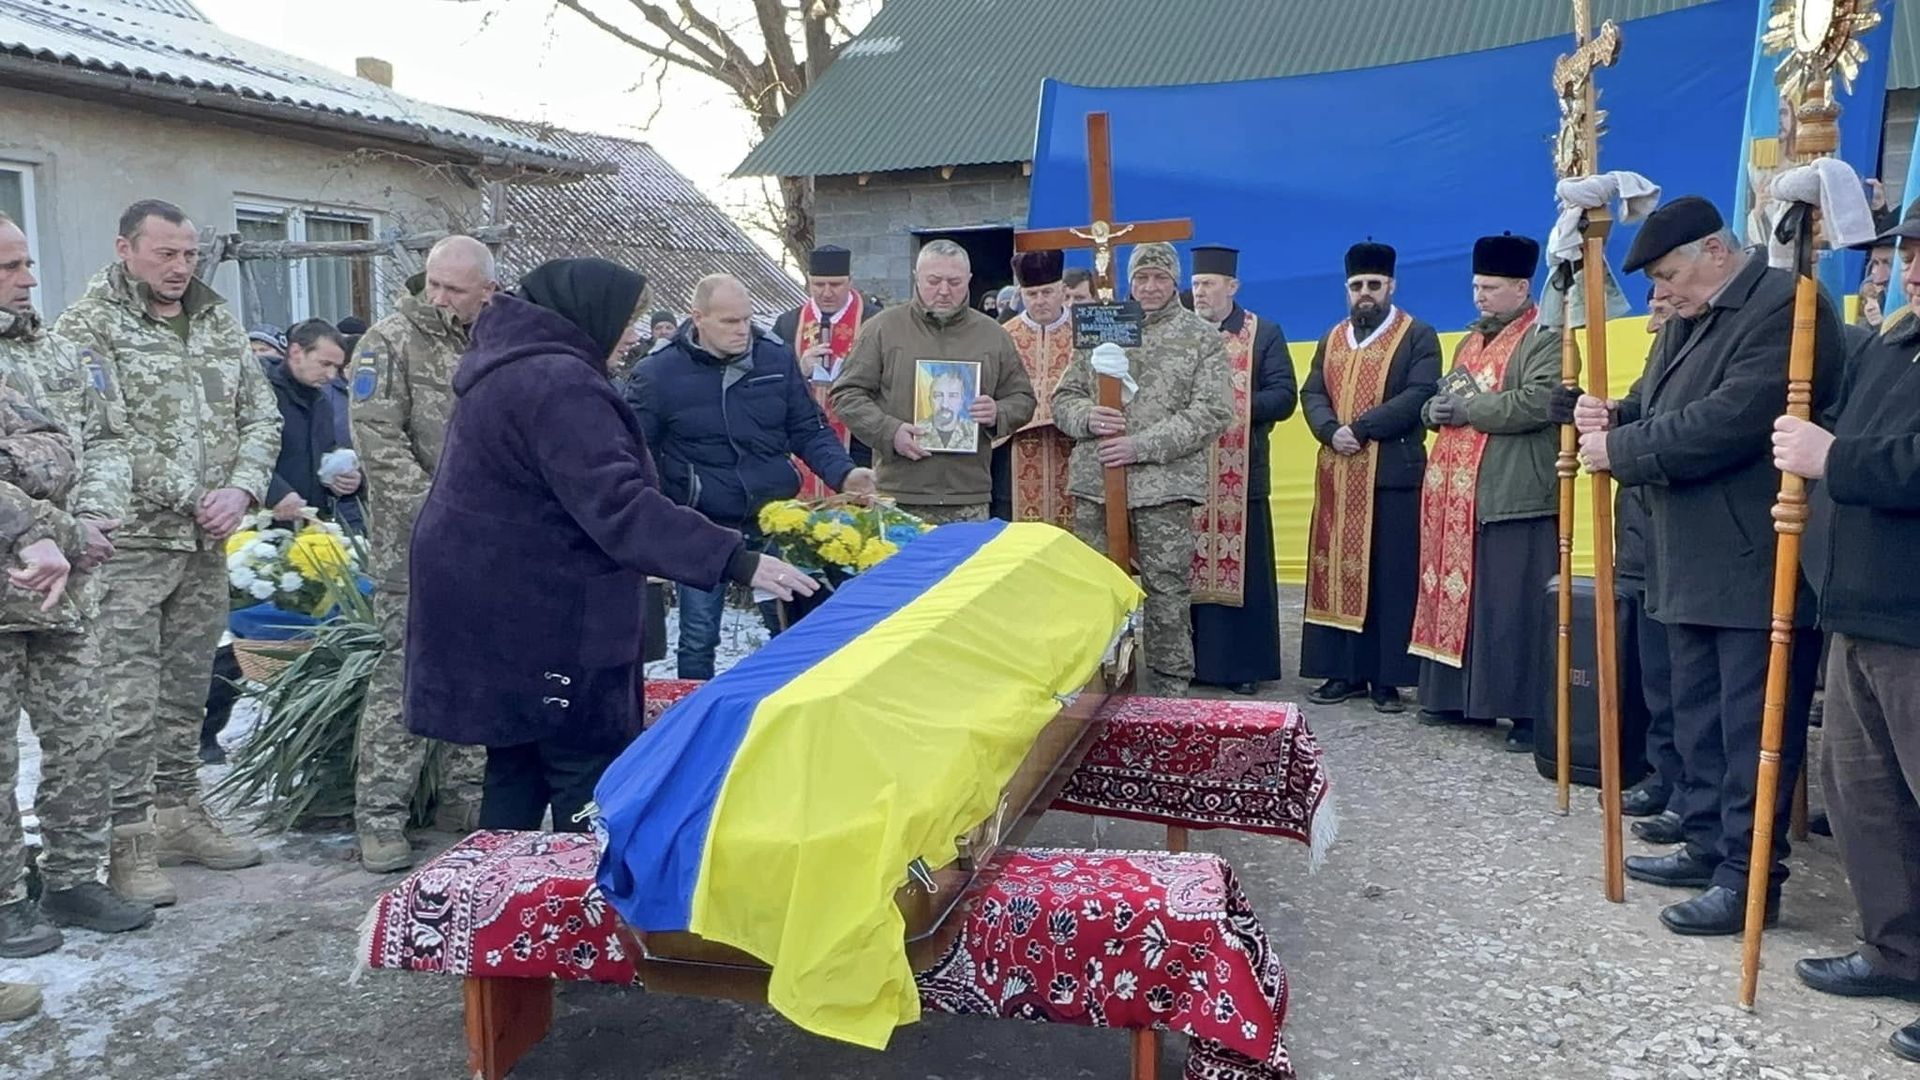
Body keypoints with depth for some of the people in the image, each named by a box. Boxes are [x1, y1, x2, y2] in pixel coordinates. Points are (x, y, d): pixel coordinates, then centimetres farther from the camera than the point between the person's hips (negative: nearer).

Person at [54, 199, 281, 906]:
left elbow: (260, 415, 13)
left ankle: (178, 813, 27)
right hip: (130, 543, -6)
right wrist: (191, 497, -14)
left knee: (187, 689, 15)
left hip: (206, 544, 6)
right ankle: (129, 841, 5)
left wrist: (241, 489, -5)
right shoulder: (88, 326, -5)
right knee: (129, 700, -4)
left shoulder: (220, 323, 14)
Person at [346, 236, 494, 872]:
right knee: (407, 669, -7)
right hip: (413, 546, -6)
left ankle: (465, 796, 23)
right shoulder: (390, 342, -4)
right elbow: (379, 439, -11)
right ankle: (379, 815, 1)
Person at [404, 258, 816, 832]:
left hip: (494, 604, 10)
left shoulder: (506, 367, 14)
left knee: (517, 765, 17)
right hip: (541, 613, -10)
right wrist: (735, 560, -33)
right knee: (590, 773, -3)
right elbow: (617, 503, -29)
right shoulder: (559, 384, -20)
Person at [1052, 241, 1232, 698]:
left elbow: (1213, 413, -7)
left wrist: (1143, 445, -15)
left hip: (1165, 485, -3)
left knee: (1167, 592, 3)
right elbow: (1063, 397, 13)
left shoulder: (1202, 337, 2)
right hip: (1095, 482, 3)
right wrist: (1087, 416, -12)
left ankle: (1169, 691, 15)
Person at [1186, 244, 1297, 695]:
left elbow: (1284, 396, -4)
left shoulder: (1265, 334, 5)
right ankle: (1192, 659, 13)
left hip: (1241, 475, -2)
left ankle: (1246, 664, 10)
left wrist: (1233, 404, -15)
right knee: (1186, 569, 4)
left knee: (1241, 568, 1)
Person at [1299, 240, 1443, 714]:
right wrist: (1331, 431, -13)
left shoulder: (1418, 336, 1)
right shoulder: (1332, 338, 17)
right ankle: (1344, 672, 12)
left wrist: (1360, 428, -19)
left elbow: (1419, 396, -13)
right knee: (1338, 571, 5)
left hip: (1393, 474, -5)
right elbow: (1312, 393, 7)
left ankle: (1387, 678, 5)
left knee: (1390, 578, -2)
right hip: (1338, 476, 5)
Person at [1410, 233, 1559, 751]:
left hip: (1514, 497, -8)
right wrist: (1435, 410, -2)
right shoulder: (1471, 339, 20)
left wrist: (1467, 407, -15)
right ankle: (1461, 696, 20)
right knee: (1457, 593, 11)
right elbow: (1446, 398, 22)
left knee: (1515, 606, -6)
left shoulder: (1545, 340, -6)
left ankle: (1530, 712, 0)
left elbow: (1539, 402, -21)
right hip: (1458, 494, 8)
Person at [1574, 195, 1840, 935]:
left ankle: (1749, 876, 5)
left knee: (1750, 726, -3)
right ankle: (1707, 845, 28)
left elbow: (1726, 422, -25)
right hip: (1693, 563, 10)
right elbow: (1658, 410, 18)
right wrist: (1615, 416, -5)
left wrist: (1619, 449, -16)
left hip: (1758, 567, -10)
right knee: (1697, 716, 16)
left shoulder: (1785, 306, -16)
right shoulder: (1690, 320, 16)